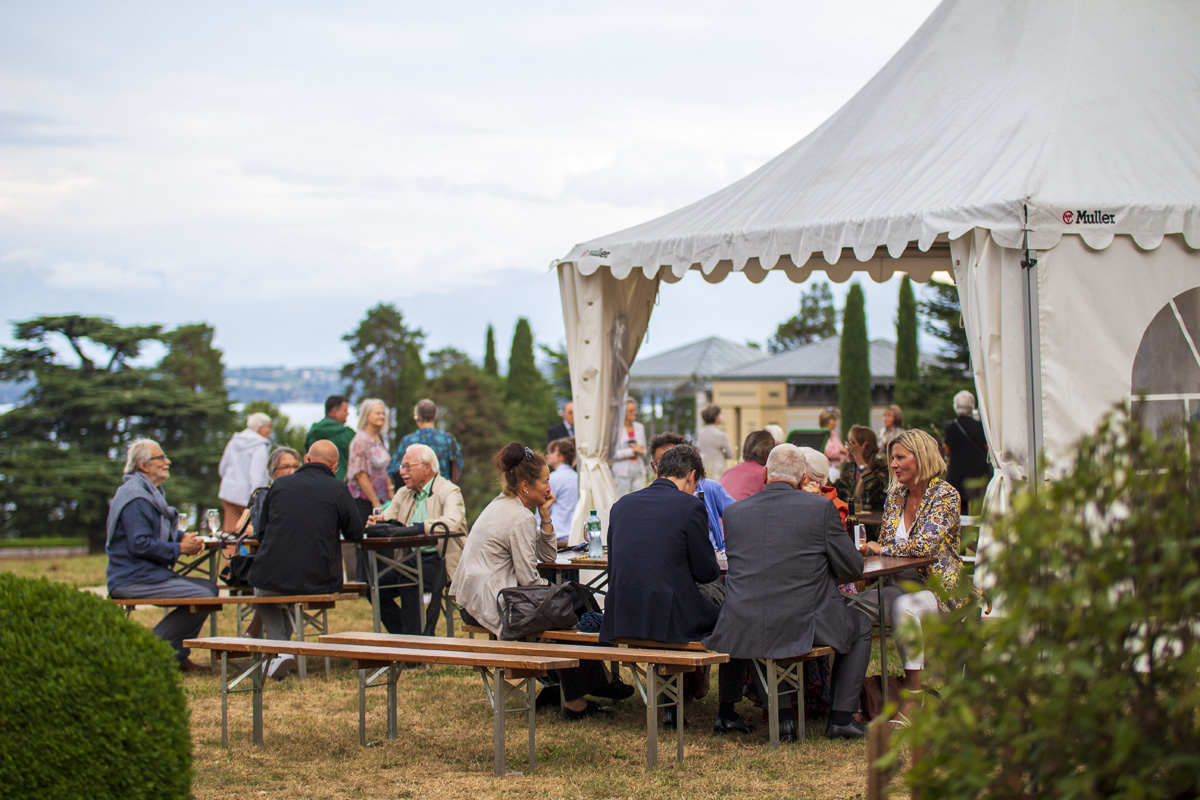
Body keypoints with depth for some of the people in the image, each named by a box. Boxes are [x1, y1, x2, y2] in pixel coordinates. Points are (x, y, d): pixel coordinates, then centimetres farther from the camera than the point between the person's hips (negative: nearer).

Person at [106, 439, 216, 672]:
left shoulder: (151, 492, 20)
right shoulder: (136, 498, -16)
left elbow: (159, 531, 27)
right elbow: (140, 544, -23)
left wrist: (183, 537, 6)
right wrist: (179, 549, -16)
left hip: (152, 573, 11)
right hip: (133, 580, -11)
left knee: (210, 587, 4)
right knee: (203, 597, -19)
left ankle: (177, 658, 6)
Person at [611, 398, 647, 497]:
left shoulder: (640, 427, 12)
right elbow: (614, 453, -11)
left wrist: (638, 449, -6)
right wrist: (632, 451, -14)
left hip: (639, 470, 5)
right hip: (622, 471, -5)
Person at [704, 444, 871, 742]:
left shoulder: (734, 511, 4)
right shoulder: (821, 507, -5)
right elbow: (853, 569, 1)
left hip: (744, 631, 3)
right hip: (803, 627, -3)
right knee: (861, 625, 26)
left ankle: (726, 713, 37)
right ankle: (841, 718, 20)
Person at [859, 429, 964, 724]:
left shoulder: (945, 495, -7)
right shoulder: (895, 495, 13)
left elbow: (925, 545, -20)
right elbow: (885, 544, 16)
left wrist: (882, 549, -11)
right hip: (899, 585, 6)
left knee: (904, 605, -38)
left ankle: (913, 695, -30)